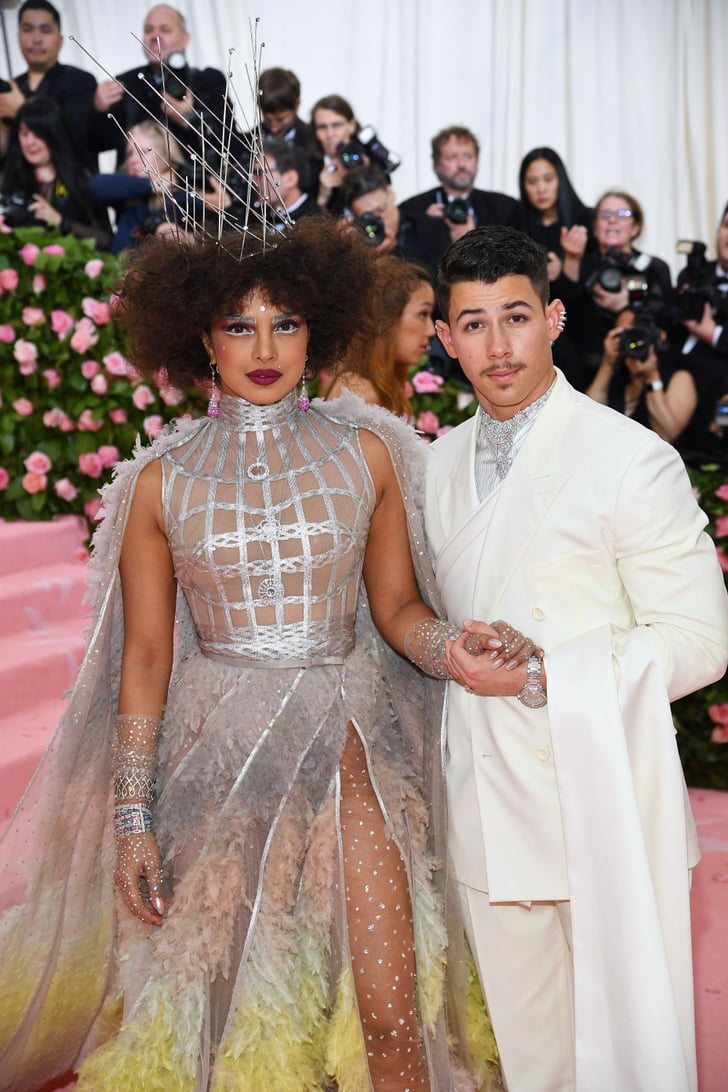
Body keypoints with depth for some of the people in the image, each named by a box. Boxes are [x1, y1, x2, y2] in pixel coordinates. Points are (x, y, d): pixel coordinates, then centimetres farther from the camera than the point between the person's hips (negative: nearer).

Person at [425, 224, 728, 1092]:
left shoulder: (631, 459, -11)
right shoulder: (441, 463, 9)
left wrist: (539, 679, -18)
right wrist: (458, 660, 4)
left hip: (603, 806, -5)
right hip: (489, 814, 5)